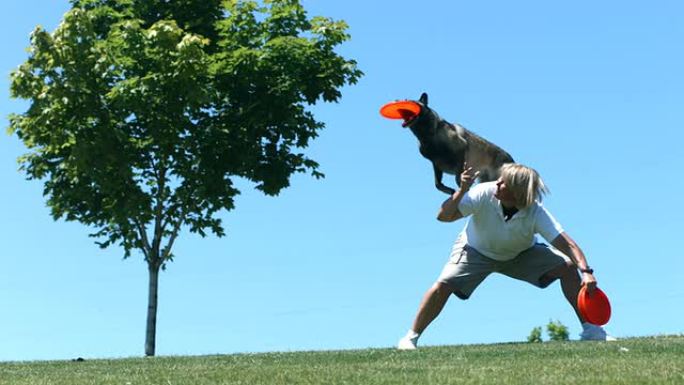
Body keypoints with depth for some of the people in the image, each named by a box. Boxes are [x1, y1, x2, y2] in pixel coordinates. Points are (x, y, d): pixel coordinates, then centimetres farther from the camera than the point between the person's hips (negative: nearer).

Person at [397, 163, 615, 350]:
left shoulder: (536, 213, -30)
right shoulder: (484, 194, -32)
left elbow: (567, 244, -34)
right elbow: (444, 216, -35)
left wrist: (586, 271, -48)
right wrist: (462, 190, -49)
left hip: (521, 255, 1)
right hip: (476, 250, -1)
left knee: (567, 266, -17)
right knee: (442, 286, -24)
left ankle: (589, 329, -4)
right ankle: (411, 337, -6)